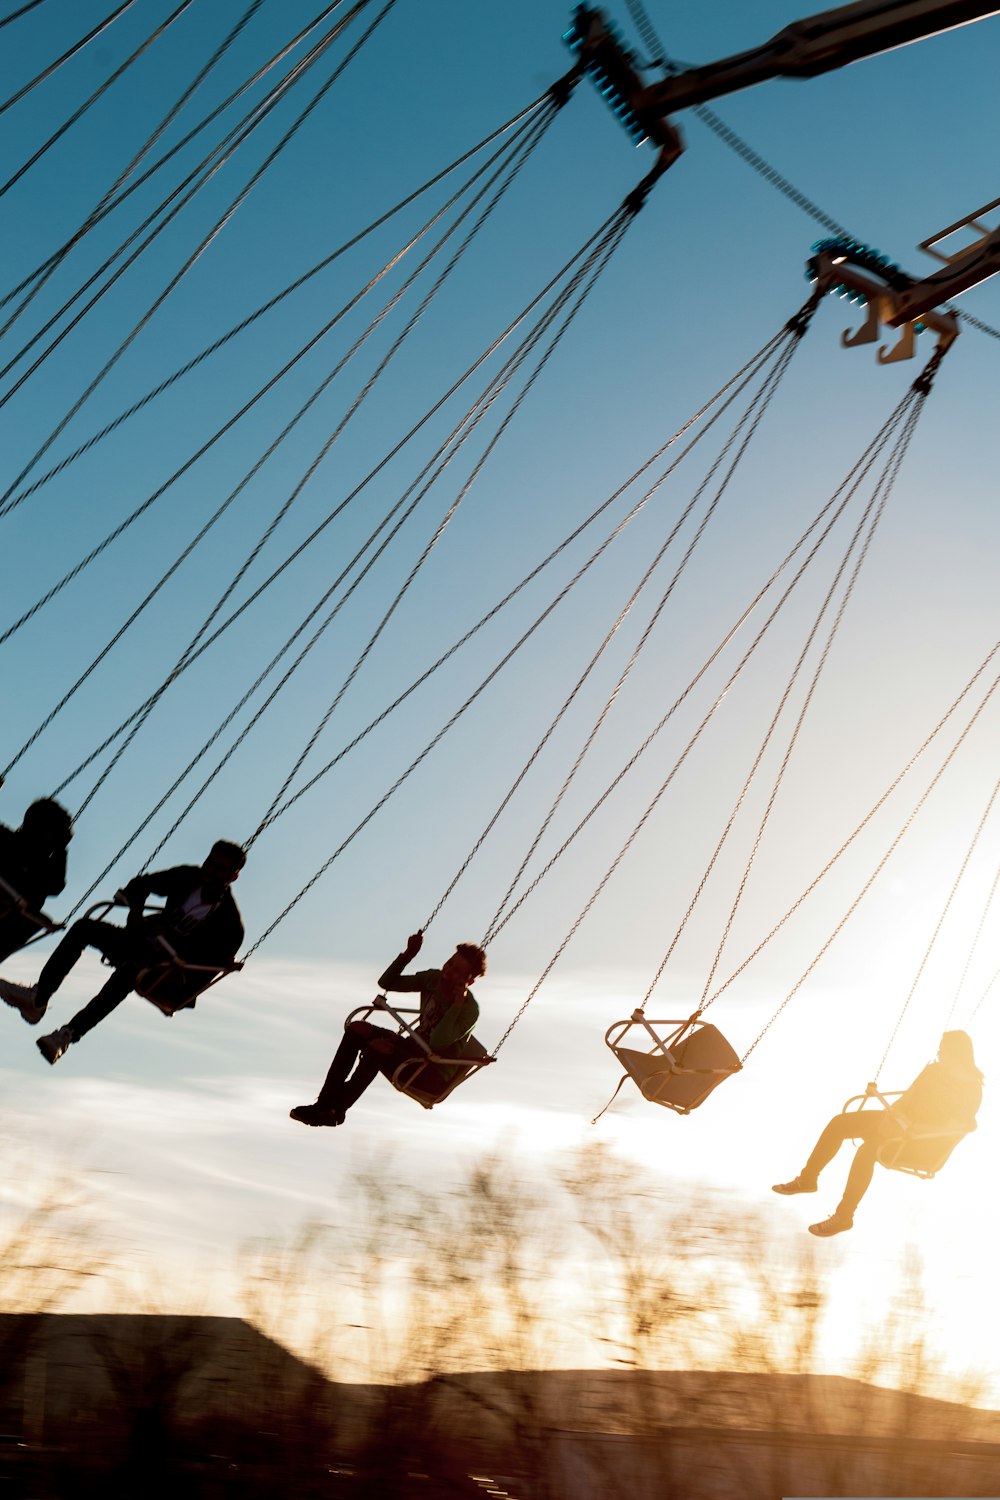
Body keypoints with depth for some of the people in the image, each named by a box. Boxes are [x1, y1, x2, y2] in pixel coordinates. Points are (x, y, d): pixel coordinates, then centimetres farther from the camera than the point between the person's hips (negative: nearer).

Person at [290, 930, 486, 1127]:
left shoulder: (468, 1009, -20)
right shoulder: (434, 979, 0)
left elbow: (437, 1043, -35)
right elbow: (386, 983, 6)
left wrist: (457, 1004, -36)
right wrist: (407, 955, -7)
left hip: (434, 1076, -8)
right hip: (413, 1049, 8)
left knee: (378, 1047, -29)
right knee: (357, 1028, -7)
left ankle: (336, 1111, -14)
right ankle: (325, 1102, -10)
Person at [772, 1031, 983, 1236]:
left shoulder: (972, 1088, -11)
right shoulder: (934, 1070, 10)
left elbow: (967, 1123, -22)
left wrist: (914, 1126, -25)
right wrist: (892, 1113, -5)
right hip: (899, 1122, 8)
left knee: (868, 1148, -34)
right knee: (839, 1123, -5)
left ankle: (843, 1216, -27)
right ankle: (808, 1179, 8)